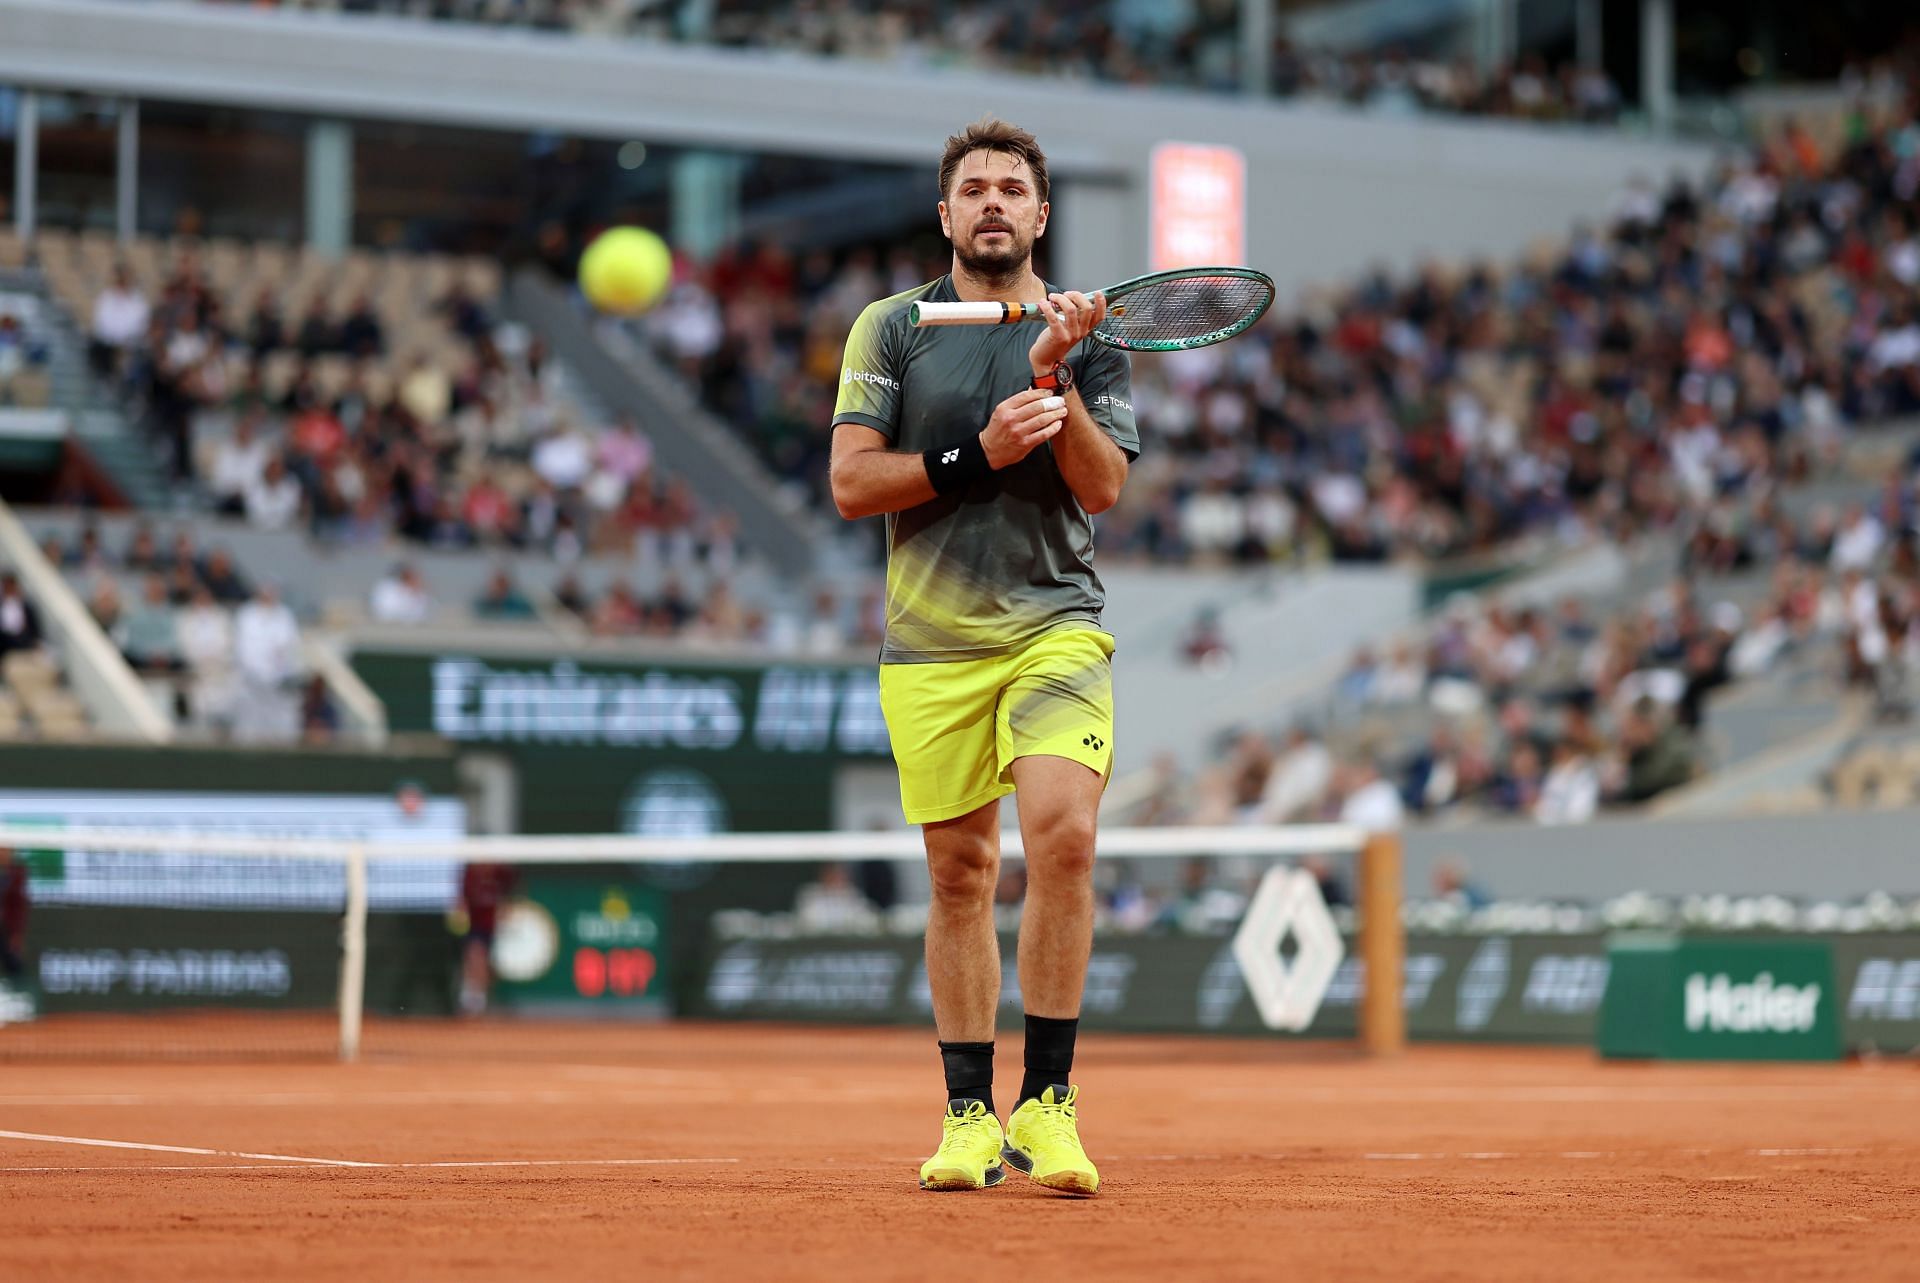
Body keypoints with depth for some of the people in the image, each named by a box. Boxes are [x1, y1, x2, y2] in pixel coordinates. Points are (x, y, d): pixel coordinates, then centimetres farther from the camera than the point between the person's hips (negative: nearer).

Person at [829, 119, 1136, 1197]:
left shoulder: (1090, 336, 8)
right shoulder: (892, 328, 7)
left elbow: (1106, 484, -3)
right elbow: (851, 482, -1)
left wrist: (1056, 378, -15)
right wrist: (977, 453, -12)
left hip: (1057, 623, -1)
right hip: (932, 640, 1)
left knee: (1063, 830, -21)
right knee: (961, 872, 4)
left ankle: (1047, 1103, -15)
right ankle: (971, 1117, 14)